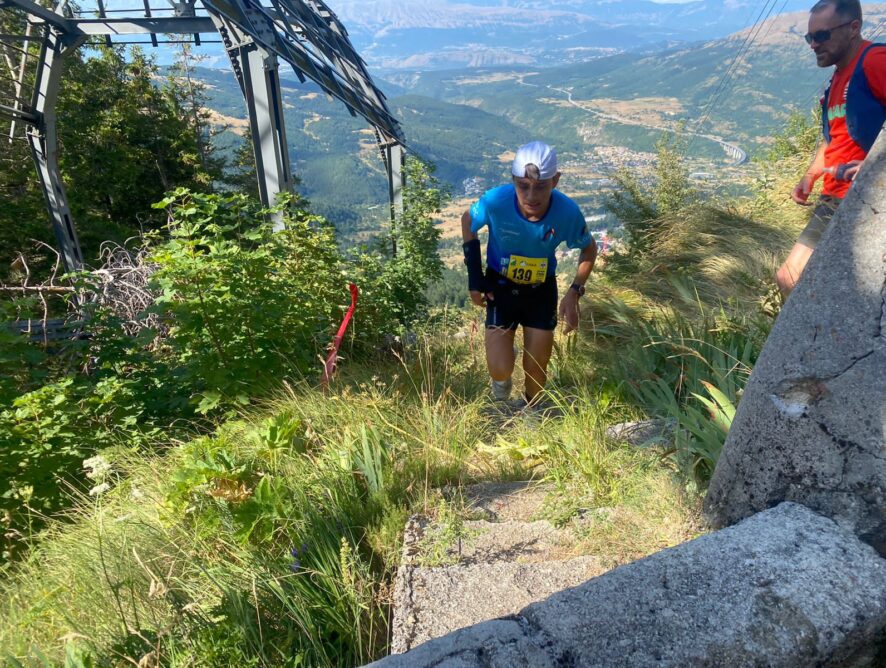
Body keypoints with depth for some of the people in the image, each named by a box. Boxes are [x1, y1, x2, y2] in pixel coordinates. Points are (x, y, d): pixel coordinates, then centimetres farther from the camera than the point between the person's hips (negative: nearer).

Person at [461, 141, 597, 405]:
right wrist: (474, 278, -7)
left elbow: (589, 248, -4)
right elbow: (468, 221, -6)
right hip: (500, 286, -1)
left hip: (542, 290, 1)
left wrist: (574, 293, -17)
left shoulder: (568, 212, -27)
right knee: (500, 370, -8)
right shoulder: (495, 200, -30)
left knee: (536, 369, 8)